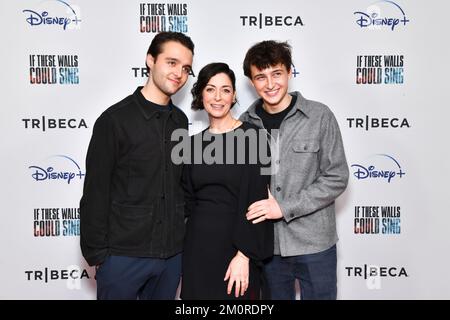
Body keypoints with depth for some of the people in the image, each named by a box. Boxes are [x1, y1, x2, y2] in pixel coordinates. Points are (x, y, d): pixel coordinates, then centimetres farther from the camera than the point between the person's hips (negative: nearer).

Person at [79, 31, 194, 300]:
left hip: (173, 253, 5)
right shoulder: (116, 119, -10)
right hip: (123, 254, -5)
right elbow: (95, 193, -9)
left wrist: (181, 234, 12)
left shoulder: (180, 120, 8)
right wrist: (96, 253, -9)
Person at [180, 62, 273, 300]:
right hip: (197, 247, 4)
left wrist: (244, 254, -16)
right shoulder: (194, 143, 8)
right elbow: (188, 201, 11)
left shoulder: (251, 136, -7)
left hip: (236, 246, -4)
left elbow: (254, 200, -12)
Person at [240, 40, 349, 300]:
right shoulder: (246, 123, 1)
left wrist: (284, 207, -16)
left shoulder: (320, 116, -7)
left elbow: (336, 178, -9)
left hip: (314, 243, -2)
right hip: (266, 244, 3)